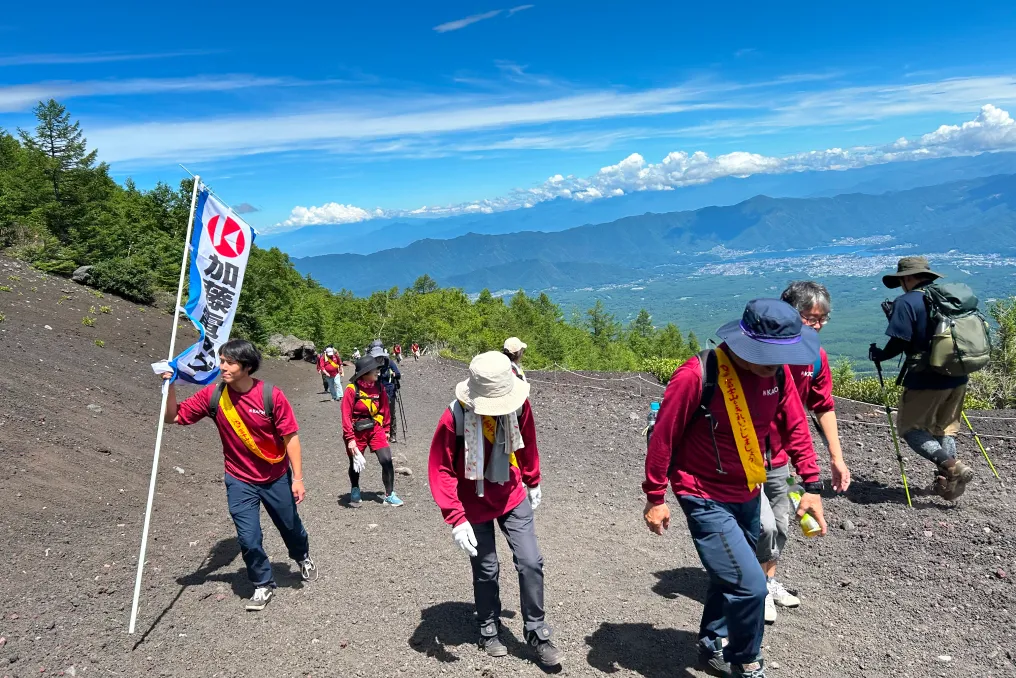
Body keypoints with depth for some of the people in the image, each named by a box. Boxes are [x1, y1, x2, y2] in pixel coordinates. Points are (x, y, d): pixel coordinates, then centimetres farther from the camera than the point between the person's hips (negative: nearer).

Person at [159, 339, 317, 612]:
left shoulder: (272, 395, -22)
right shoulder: (212, 395, -13)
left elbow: (290, 437, -16)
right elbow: (174, 416, -6)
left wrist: (298, 478, -16)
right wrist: (169, 386, -23)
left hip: (276, 478, -1)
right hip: (240, 480, 1)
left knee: (290, 526, 18)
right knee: (248, 539, -3)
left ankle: (303, 558, 52)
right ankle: (263, 585, 25)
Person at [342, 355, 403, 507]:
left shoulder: (379, 388, -3)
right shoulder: (352, 390, -16)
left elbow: (385, 409, 8)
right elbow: (346, 415, -16)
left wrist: (386, 429, 11)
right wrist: (350, 439, -18)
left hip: (375, 429, 3)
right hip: (356, 432, -3)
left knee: (387, 460, -9)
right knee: (355, 464, 14)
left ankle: (389, 495, 4)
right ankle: (355, 491, 41)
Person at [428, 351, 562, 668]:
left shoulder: (519, 403, -16)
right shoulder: (454, 418, -28)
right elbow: (441, 470, -22)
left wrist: (533, 482, 15)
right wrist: (456, 519, -28)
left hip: (512, 497, 3)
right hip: (474, 503, -3)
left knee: (531, 562, 1)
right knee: (486, 570, 9)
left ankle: (537, 634, 20)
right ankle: (489, 631, 34)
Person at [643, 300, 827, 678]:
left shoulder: (777, 371, -9)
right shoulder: (697, 376, -28)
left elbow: (795, 427, 5)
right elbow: (663, 437, -18)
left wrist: (812, 485, 0)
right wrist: (655, 498, -11)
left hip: (748, 494, 7)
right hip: (706, 499, -7)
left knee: (730, 576, 22)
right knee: (749, 586, -10)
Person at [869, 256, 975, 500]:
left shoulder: (906, 302, -12)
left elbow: (899, 343, -17)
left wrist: (879, 355, 1)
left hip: (926, 379, -7)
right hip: (958, 377, 7)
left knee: (909, 427, 7)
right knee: (945, 428, 20)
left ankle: (952, 467, -9)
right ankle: (948, 482, 18)